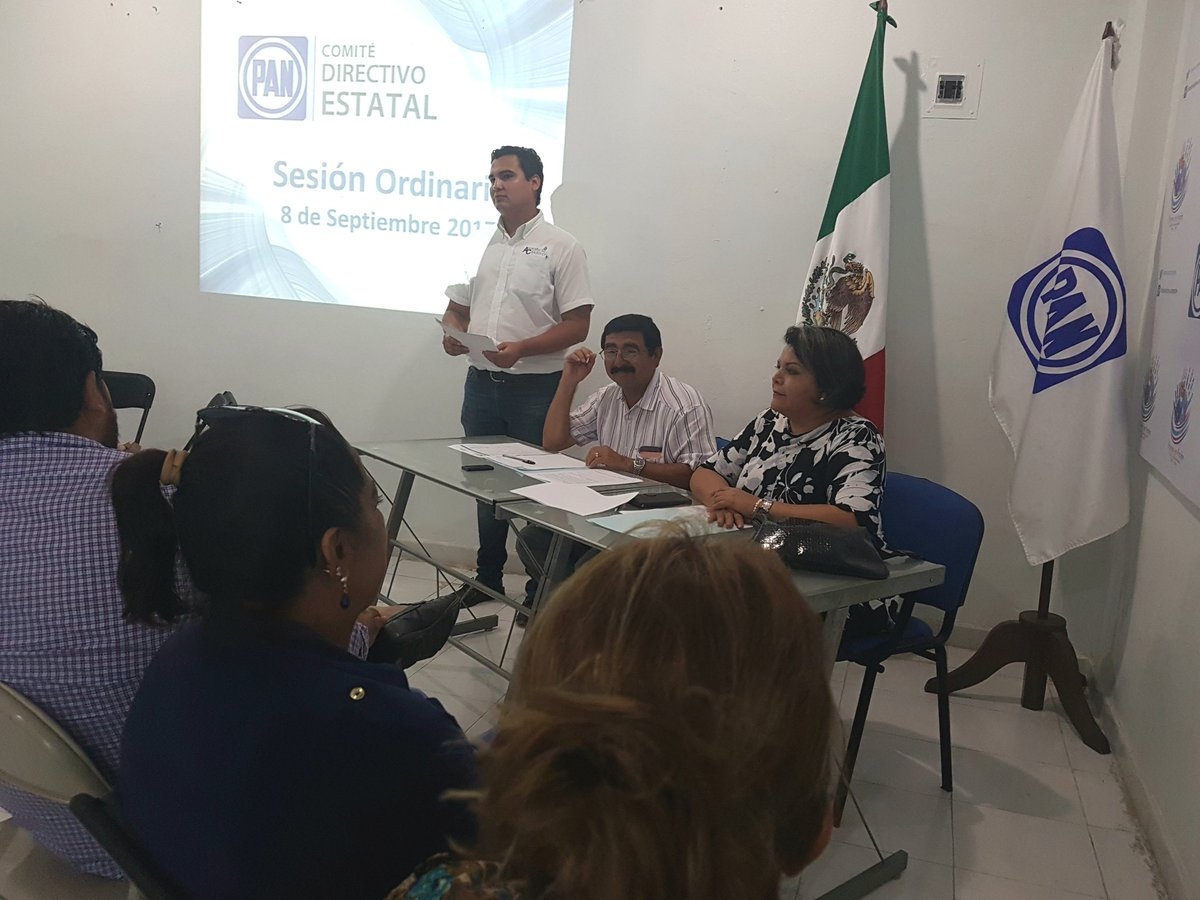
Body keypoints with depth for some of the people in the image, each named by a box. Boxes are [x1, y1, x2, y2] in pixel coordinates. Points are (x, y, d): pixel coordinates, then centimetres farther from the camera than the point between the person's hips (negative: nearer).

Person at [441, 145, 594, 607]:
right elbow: (457, 308, 18)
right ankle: (488, 577, 28)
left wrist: (520, 349, -22)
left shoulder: (561, 247, -4)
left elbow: (577, 325, -10)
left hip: (535, 386, -5)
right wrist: (453, 333, -6)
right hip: (482, 382, 6)